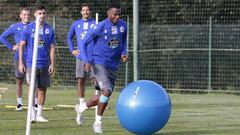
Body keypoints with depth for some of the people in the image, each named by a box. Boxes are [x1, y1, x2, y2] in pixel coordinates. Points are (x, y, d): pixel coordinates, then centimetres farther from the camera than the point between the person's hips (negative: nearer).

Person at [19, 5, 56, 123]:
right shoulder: (29, 28, -1)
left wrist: (52, 64, 2)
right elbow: (22, 46, 2)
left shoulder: (49, 30, 6)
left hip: (44, 64, 3)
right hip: (31, 63, -3)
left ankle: (39, 114, 15)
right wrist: (21, 63, -3)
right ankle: (32, 114, -8)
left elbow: (52, 48, 9)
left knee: (42, 89, 6)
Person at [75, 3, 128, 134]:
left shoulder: (122, 25, 2)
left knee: (104, 96, 9)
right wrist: (86, 61, -18)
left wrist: (123, 53, 2)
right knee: (107, 91, -20)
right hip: (99, 63, -6)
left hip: (113, 66, 6)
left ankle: (81, 108, 33)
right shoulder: (100, 27, -14)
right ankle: (98, 122, -4)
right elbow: (84, 43, -7)